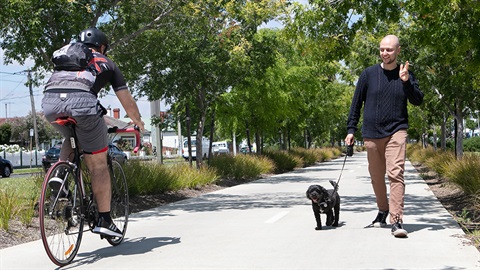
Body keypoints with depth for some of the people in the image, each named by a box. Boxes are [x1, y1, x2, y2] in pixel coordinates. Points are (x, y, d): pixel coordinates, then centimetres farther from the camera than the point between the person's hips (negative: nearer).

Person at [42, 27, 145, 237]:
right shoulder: (106, 63, 30)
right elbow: (127, 100, 34)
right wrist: (138, 122, 51)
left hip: (49, 102, 3)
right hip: (82, 102, -3)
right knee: (98, 165, 9)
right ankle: (104, 220, 9)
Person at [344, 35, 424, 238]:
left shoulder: (406, 74, 5)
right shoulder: (368, 74, 4)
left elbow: (418, 101, 0)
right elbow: (356, 103, 8)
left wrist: (406, 82, -15)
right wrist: (351, 130, 4)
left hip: (396, 131, -2)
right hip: (371, 133, 2)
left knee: (396, 174, -16)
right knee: (376, 177, 11)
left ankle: (397, 221, -17)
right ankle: (383, 211, 33)